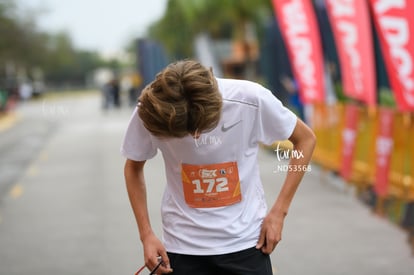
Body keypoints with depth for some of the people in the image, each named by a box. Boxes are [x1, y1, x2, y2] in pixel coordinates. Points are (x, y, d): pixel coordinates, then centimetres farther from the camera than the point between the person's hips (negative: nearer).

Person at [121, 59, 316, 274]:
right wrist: (146, 234, -3)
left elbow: (305, 139, -4)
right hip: (183, 247, 1)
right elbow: (133, 167, 3)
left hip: (246, 241, 0)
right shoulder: (150, 111, -17)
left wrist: (279, 212, -7)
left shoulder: (251, 100, -20)